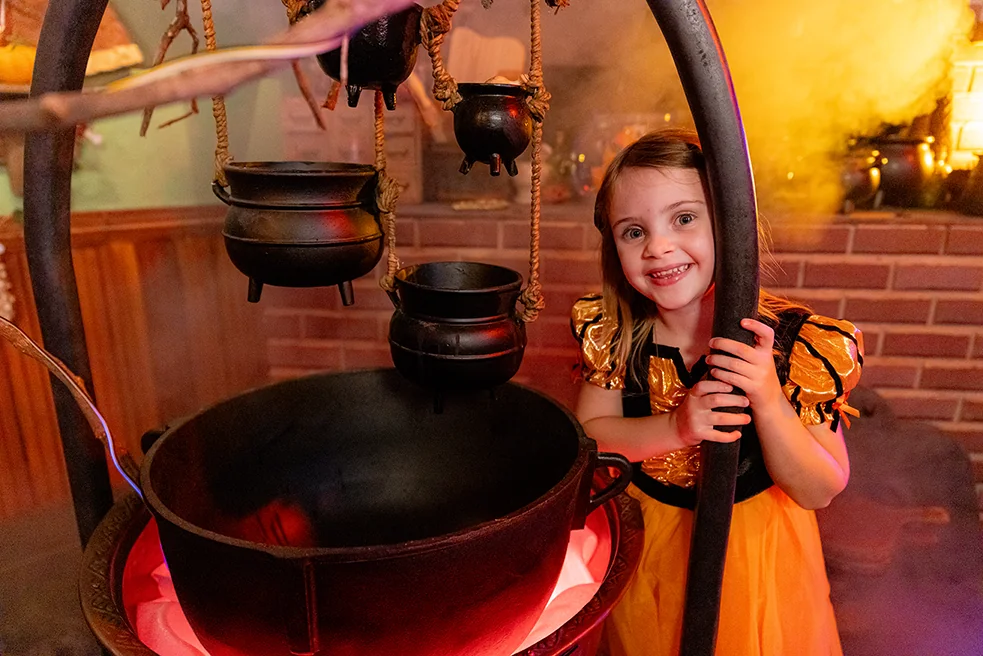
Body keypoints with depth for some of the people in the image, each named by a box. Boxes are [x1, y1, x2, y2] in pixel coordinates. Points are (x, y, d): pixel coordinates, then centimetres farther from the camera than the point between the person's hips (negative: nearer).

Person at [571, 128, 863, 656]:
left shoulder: (793, 341, -23)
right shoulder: (612, 330, -16)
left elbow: (818, 492, -17)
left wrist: (768, 401, -36)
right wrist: (674, 428, -30)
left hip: (754, 549, -1)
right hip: (642, 541, 2)